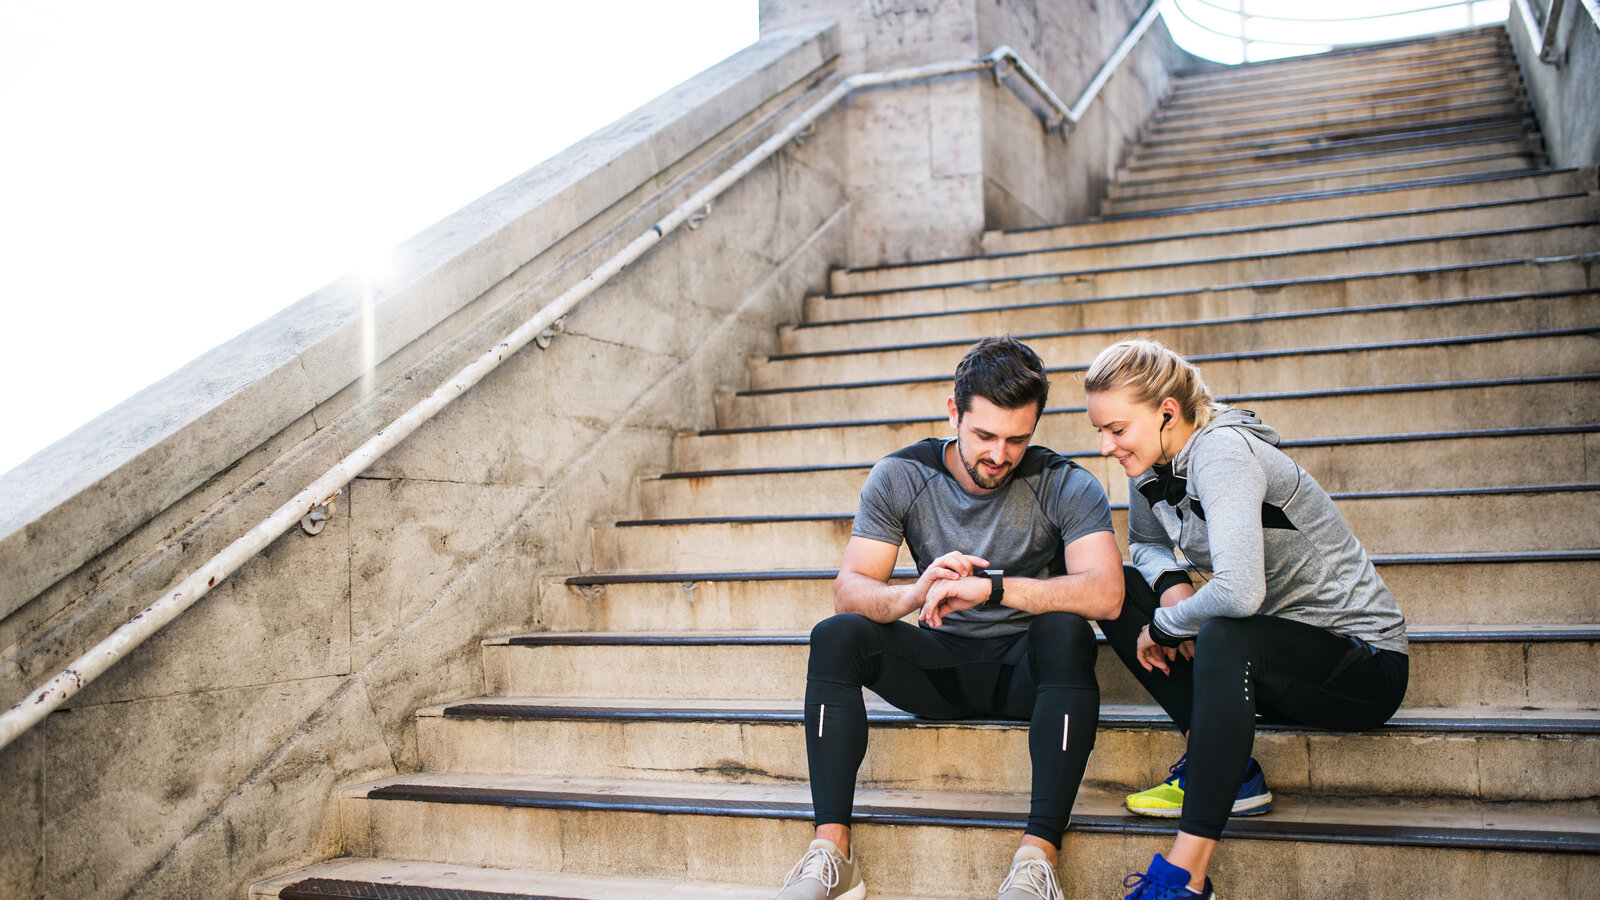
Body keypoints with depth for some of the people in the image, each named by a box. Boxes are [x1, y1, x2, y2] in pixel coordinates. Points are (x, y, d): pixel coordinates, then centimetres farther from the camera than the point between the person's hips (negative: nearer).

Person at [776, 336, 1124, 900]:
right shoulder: (900, 478, -6)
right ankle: (832, 850, -26)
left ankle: (1038, 855, -36)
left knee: (1066, 633, -34)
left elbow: (1106, 593, -27)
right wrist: (912, 595, -37)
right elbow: (849, 591, -14)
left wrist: (990, 588, -37)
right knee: (835, 637, -23)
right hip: (940, 663, 2)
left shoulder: (1065, 486, -12)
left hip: (1025, 667, -2)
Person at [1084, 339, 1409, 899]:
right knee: (1119, 591, -3)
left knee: (1223, 637, -38)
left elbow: (1239, 591, -38)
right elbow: (1146, 543, 17)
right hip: (1269, 647, 9)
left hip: (1364, 663, -9)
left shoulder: (1222, 453, -25)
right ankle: (1227, 770, -6)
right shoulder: (1151, 463, -1)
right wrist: (1171, 584, -6)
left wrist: (1164, 627, -19)